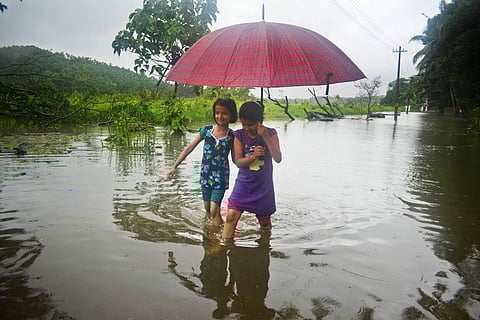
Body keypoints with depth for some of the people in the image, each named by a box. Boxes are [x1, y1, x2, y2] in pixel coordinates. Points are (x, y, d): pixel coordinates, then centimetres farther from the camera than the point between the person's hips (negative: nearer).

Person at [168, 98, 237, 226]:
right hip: (205, 175, 3)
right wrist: (175, 166, 2)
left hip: (221, 177, -3)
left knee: (214, 210, -7)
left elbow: (235, 159, 1)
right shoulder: (206, 130, -3)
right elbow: (189, 148, 1)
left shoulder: (232, 136, -7)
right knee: (207, 208, 15)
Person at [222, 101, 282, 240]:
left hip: (264, 185, 0)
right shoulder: (239, 135, -5)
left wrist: (266, 137, -27)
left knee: (265, 221, 13)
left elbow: (278, 159, -17)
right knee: (231, 215, -15)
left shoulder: (271, 134, -7)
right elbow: (238, 162, -8)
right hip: (244, 183, 0)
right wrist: (253, 156, -28)